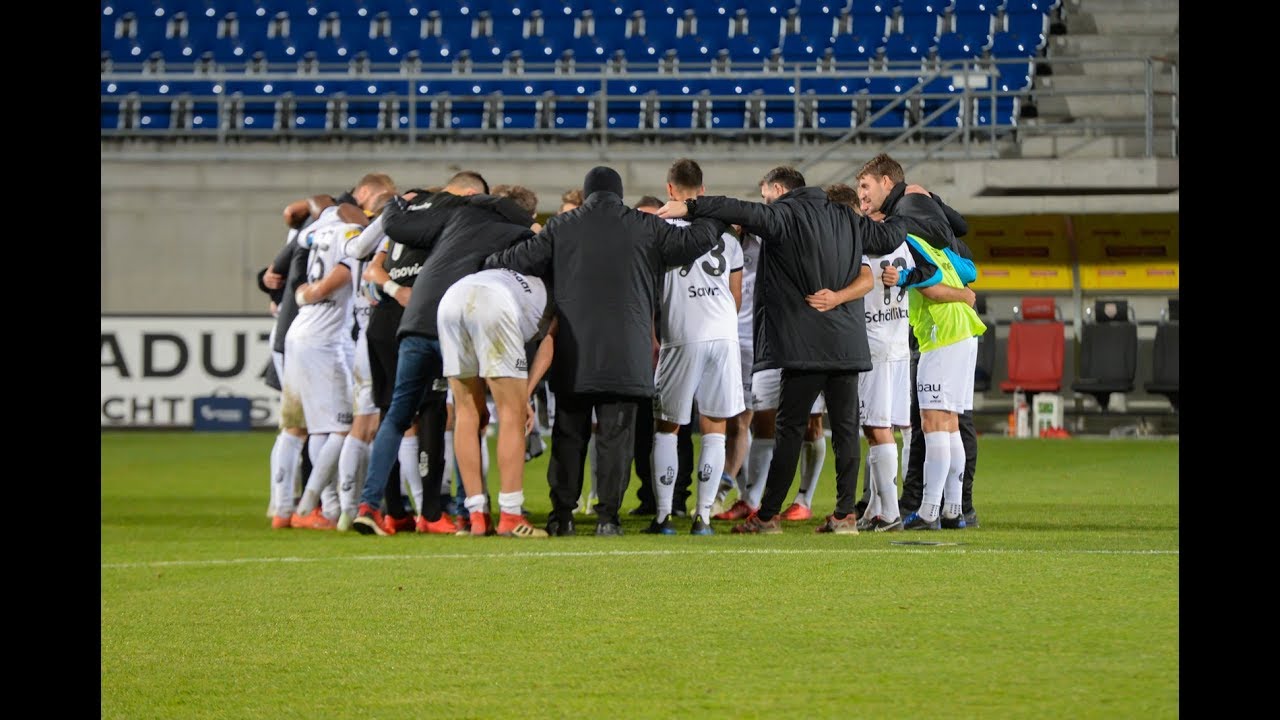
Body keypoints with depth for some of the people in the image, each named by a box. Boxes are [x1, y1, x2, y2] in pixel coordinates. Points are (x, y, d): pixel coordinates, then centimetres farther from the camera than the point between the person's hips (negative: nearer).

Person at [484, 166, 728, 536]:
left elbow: (520, 260, 4)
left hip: (573, 352, 1)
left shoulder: (561, 228, 5)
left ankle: (561, 513, 6)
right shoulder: (644, 228, 5)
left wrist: (482, 265, 22)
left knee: (569, 434, 9)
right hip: (626, 353, -1)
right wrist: (719, 218, 27)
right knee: (616, 436, 2)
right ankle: (608, 516, -2)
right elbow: (693, 241, 8)